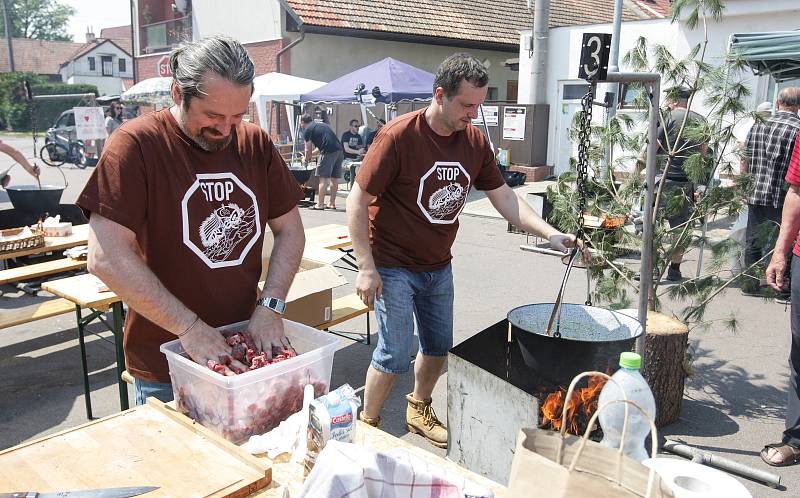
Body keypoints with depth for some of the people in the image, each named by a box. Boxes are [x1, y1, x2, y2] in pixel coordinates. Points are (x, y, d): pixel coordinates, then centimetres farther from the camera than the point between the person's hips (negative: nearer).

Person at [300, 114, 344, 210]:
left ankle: (320, 204, -1)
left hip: (328, 152, -8)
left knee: (323, 178, -2)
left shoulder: (307, 130, 4)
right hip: (339, 150, 8)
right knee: (334, 178, 12)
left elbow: (308, 149, 4)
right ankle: (332, 203, 19)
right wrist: (309, 156, 40)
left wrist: (306, 160, 23)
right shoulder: (321, 125, 28)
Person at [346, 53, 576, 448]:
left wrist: (550, 233, -6)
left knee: (438, 347, 16)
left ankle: (419, 410, 42)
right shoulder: (399, 136, -20)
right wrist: (366, 267, -20)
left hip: (438, 266, 6)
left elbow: (503, 197, 6)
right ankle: (366, 427, 19)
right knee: (395, 355, -5)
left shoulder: (474, 142, -1)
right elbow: (357, 201, -17)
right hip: (393, 267, -6)